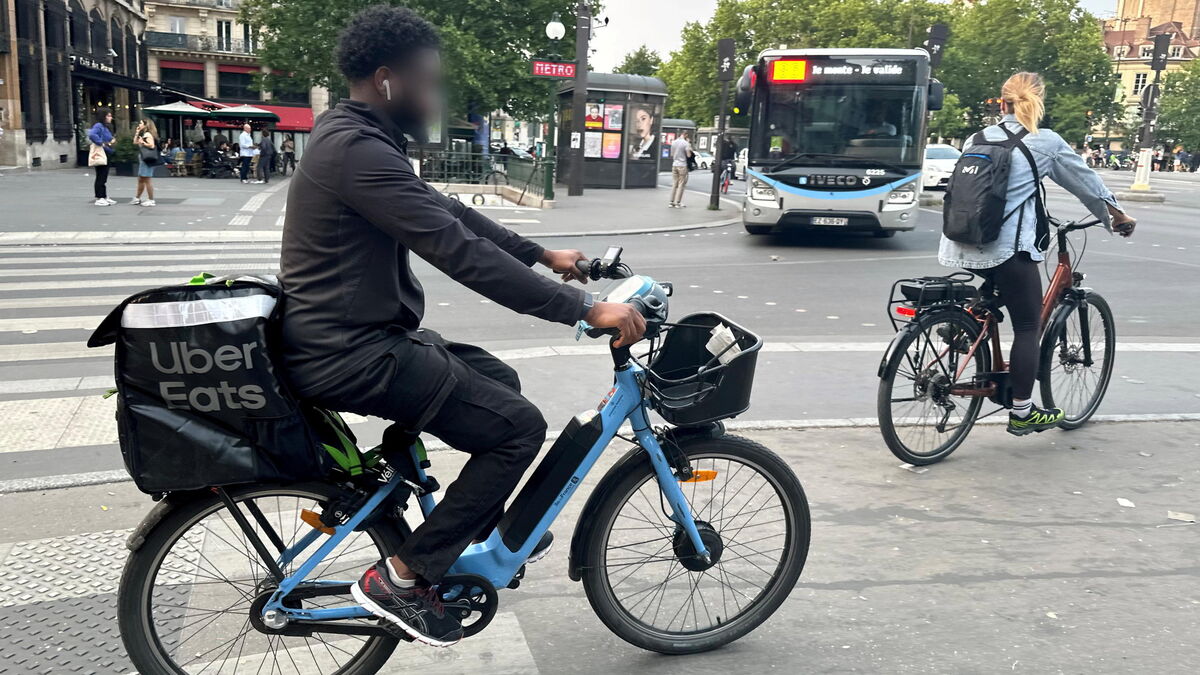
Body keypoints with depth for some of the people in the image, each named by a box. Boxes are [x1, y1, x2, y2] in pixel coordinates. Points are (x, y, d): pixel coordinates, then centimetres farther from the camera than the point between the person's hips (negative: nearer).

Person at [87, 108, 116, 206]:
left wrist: (110, 142, 1)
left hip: (106, 155, 10)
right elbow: (92, 135, -30)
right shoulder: (98, 126, -13)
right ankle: (99, 199, -2)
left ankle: (104, 197, 21)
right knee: (100, 177, -6)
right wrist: (102, 143, -23)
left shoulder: (105, 127, 16)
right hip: (100, 155, -10)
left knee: (104, 177, 14)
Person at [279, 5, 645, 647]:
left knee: (498, 380, 20)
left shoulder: (359, 139, 12)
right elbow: (463, 253, -28)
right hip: (352, 355, -10)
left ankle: (486, 528, 33)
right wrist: (586, 308, -25)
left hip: (357, 335, 10)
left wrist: (543, 255, 18)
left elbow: (452, 212, 18)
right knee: (519, 426, -8)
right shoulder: (358, 152, -22)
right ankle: (404, 576, 0)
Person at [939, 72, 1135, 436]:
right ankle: (1022, 412, 13)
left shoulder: (977, 139, 13)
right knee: (1028, 327, 7)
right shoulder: (1046, 142, 3)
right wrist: (1118, 216, 30)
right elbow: (1087, 183, 13)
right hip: (1007, 248, -5)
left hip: (963, 245, 5)